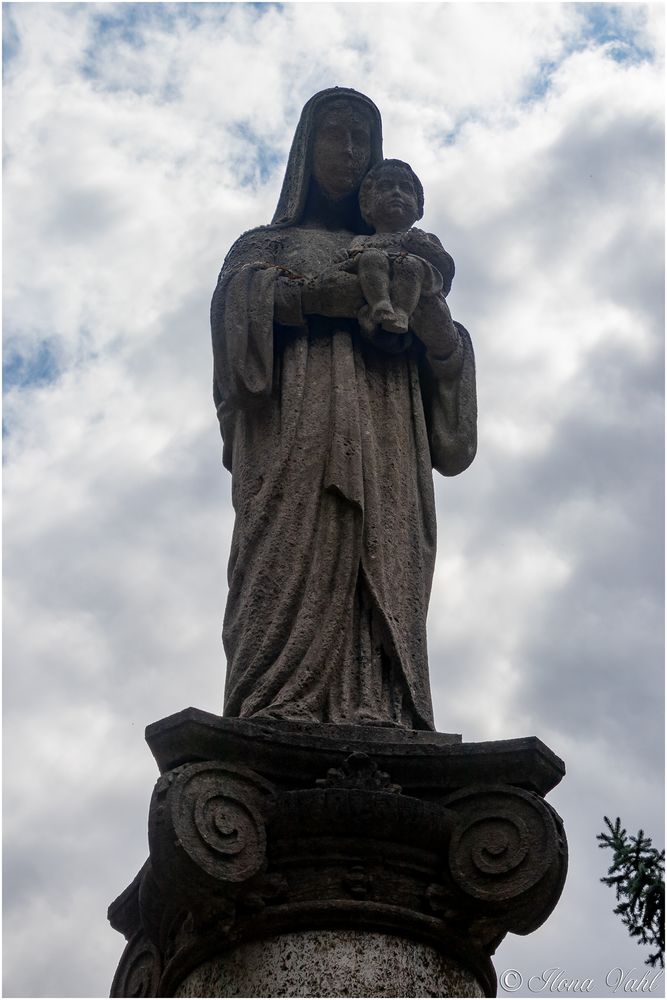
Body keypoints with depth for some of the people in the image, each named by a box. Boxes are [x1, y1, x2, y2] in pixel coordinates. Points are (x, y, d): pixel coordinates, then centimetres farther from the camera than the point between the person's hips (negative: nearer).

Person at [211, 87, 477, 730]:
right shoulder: (267, 243, 28)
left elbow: (444, 356, 20)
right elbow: (237, 295, 3)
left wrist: (441, 333, -4)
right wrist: (318, 294, -13)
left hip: (382, 436, 2)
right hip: (297, 418, -2)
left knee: (381, 578, -17)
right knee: (294, 558, -23)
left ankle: (378, 728, -29)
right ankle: (279, 714, -35)